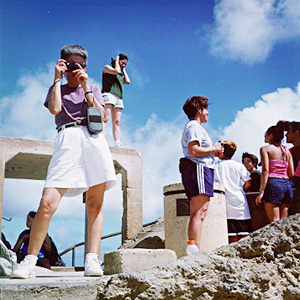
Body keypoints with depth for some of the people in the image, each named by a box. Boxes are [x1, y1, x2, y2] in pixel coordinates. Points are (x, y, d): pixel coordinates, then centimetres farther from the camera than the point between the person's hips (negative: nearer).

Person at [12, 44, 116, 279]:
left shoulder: (93, 89, 25)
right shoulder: (56, 89, 24)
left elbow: (100, 115, 6)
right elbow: (55, 108, 0)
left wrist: (85, 87, 5)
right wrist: (57, 79, 8)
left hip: (93, 139, 1)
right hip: (67, 141, -1)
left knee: (95, 204, -7)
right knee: (47, 203, -13)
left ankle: (92, 260, -8)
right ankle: (30, 262, -7)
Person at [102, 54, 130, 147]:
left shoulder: (121, 74, 32)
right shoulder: (107, 67, 12)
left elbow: (127, 81, 15)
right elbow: (116, 71, -8)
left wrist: (123, 69, 23)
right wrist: (116, 61, 9)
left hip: (118, 98, 7)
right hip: (109, 94, -7)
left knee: (116, 122, -5)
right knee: (105, 119, -21)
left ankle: (117, 143, -15)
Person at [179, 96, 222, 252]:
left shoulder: (191, 127, 28)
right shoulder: (194, 126, -4)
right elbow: (193, 150, -18)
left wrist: (213, 152, 19)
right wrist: (213, 149, -6)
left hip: (191, 171, 10)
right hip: (199, 169, -10)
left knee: (196, 215, 5)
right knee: (199, 214, -17)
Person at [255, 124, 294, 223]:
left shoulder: (265, 149, 1)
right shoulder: (287, 151, 17)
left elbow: (265, 171, -10)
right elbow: (292, 174, 10)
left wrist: (261, 192, -12)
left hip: (273, 184, -6)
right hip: (287, 185, 6)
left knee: (274, 221, -8)